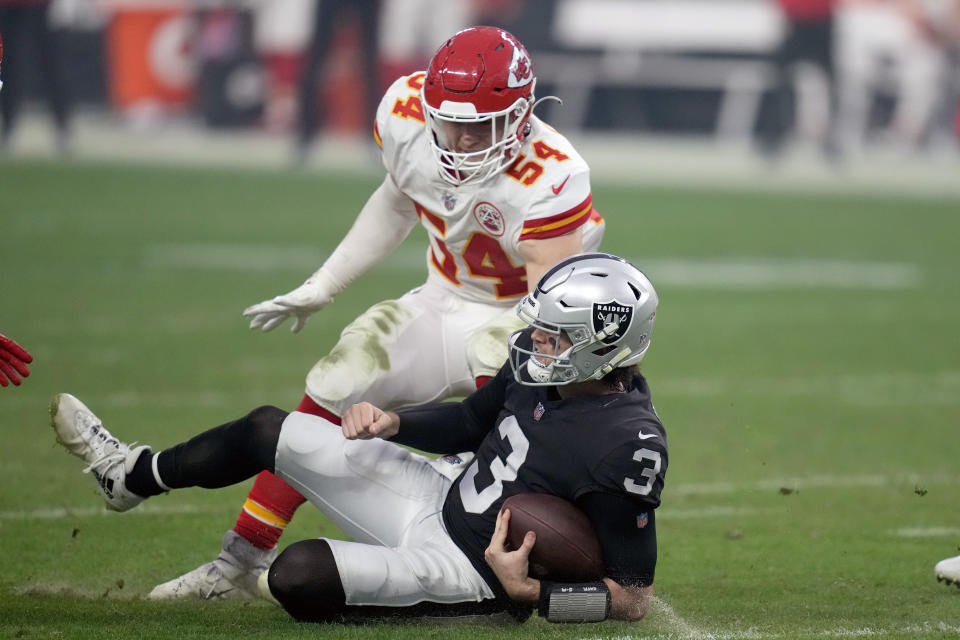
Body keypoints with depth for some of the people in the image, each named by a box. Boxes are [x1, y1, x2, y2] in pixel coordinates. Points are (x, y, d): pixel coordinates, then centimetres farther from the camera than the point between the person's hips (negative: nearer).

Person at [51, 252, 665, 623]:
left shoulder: (630, 444, -32)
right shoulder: (540, 364, -8)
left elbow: (633, 599, -24)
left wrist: (529, 593, -32)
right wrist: (391, 423, -4)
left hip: (472, 570, -9)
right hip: (441, 501, 9)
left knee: (296, 573, -26)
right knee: (269, 430, 12)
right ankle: (132, 475, 37)